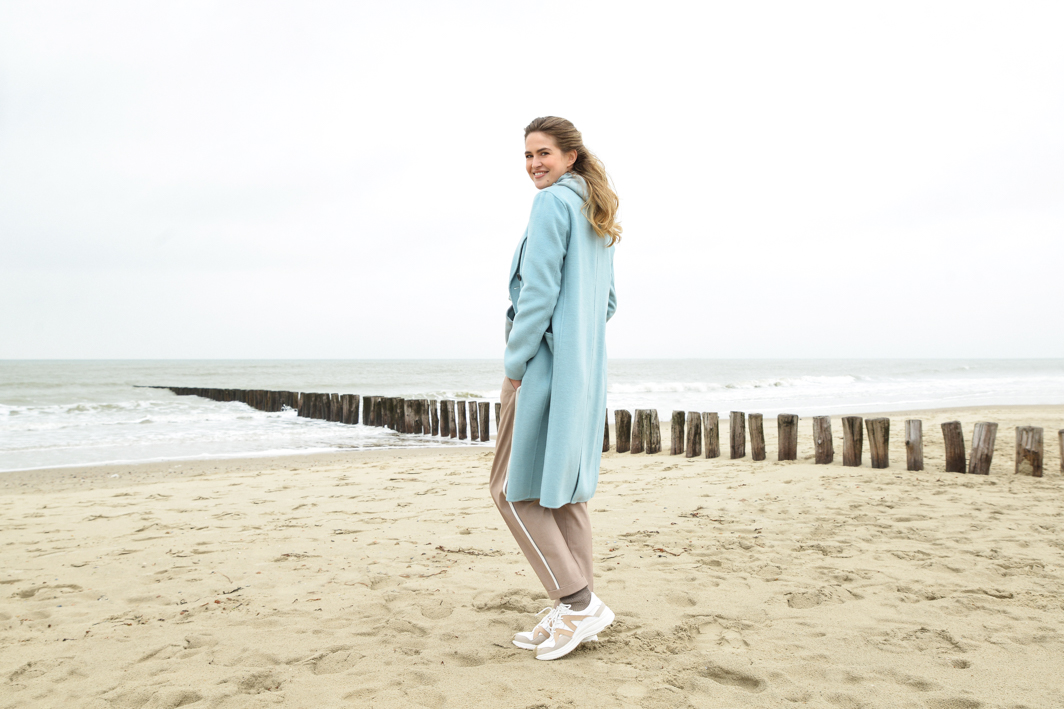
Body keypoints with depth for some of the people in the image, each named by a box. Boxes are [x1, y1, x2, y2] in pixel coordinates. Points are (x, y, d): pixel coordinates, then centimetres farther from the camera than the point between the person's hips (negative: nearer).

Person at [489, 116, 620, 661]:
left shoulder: (553, 201, -8)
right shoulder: (599, 217, 19)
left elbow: (539, 289, -17)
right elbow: (607, 302, 21)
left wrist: (515, 362, -14)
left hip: (546, 363, -9)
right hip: (586, 369, 9)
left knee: (515, 488, -2)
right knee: (565, 489, 11)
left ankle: (578, 601, -4)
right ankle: (572, 614, 16)